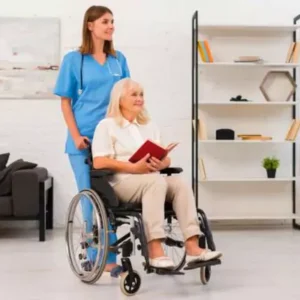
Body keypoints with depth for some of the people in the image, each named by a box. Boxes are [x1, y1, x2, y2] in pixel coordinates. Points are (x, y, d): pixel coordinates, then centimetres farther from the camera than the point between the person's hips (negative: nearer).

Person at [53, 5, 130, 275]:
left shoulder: (119, 60, 9)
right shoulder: (74, 59, 0)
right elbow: (66, 101, 0)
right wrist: (76, 136, -10)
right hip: (84, 140, -3)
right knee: (90, 199, 1)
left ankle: (110, 258, 12)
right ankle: (94, 258, 12)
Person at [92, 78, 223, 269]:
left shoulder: (150, 126, 25)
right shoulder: (106, 125, 5)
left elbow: (166, 158, 18)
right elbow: (99, 162, -8)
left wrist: (161, 164, -8)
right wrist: (134, 168, -18)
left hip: (153, 180, 6)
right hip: (122, 182, -5)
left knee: (181, 184, -26)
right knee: (156, 182, -36)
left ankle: (192, 248, -35)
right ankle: (155, 251, -41)